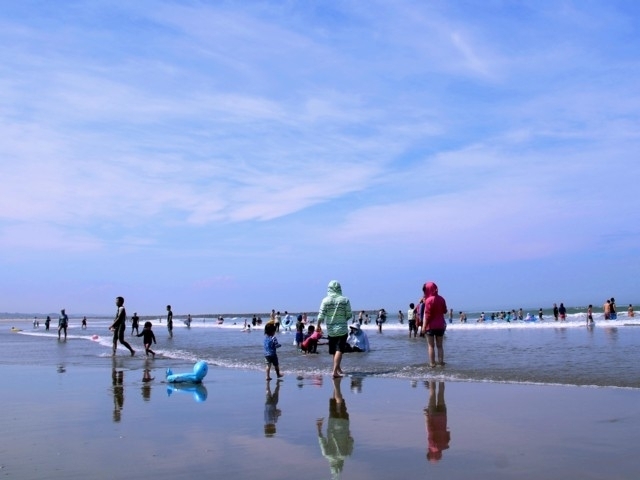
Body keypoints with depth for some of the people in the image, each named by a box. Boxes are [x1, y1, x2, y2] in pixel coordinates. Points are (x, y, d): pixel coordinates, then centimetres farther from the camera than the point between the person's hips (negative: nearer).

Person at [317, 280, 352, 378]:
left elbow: (321, 315, -7)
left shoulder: (325, 300, -5)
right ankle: (335, 371, -17)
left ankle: (338, 368, 31)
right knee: (339, 350, -6)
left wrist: (318, 326, 5)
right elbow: (349, 315, -3)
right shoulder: (345, 300, -6)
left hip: (330, 329, 2)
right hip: (342, 329, -2)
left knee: (334, 351, 16)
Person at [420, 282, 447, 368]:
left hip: (431, 326, -5)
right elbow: (445, 311, 14)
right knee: (440, 345, 13)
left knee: (431, 346, 2)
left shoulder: (429, 300, -14)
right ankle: (441, 362, 11)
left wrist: (424, 326, -10)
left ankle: (432, 364, 1)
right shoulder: (441, 299, 3)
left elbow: (427, 315, -16)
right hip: (440, 325, 5)